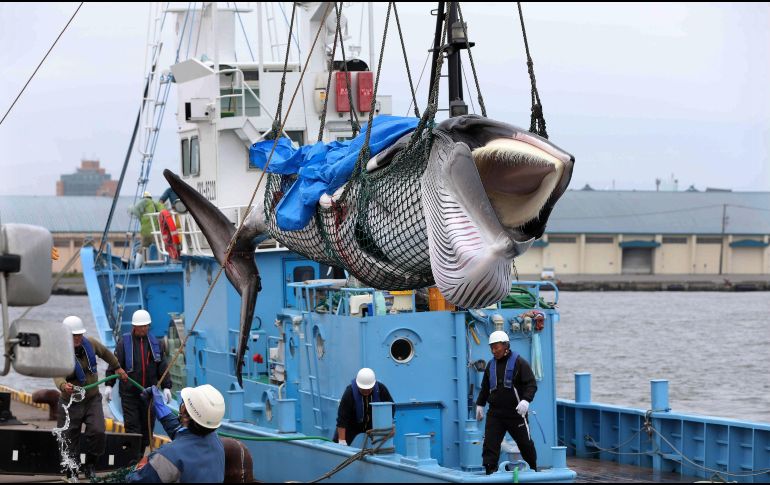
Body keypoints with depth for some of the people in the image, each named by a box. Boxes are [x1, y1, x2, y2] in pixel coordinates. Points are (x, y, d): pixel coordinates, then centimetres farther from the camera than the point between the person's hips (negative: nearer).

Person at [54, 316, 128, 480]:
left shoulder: (90, 344, -4)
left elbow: (105, 353, 19)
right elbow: (58, 375, -40)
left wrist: (117, 367, 31)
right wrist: (63, 386, -62)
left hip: (93, 399, 3)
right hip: (71, 403, -3)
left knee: (98, 432, -18)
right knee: (69, 441, -1)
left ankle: (90, 465, 4)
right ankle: (71, 475, 14)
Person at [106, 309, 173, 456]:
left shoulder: (156, 343, 9)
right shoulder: (124, 342, 0)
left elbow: (163, 367, 11)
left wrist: (166, 387, 4)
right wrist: (109, 385, -4)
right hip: (129, 393, -3)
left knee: (147, 427, 6)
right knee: (132, 426, -7)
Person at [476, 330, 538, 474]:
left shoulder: (519, 362, -6)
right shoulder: (491, 365, 12)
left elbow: (531, 384, -12)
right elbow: (485, 387, 24)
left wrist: (526, 400, -26)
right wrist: (480, 404, 23)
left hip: (515, 412, -4)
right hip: (495, 413, 4)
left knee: (525, 443, 8)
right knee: (490, 443, -9)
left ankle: (533, 470, 27)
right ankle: (490, 472, -9)